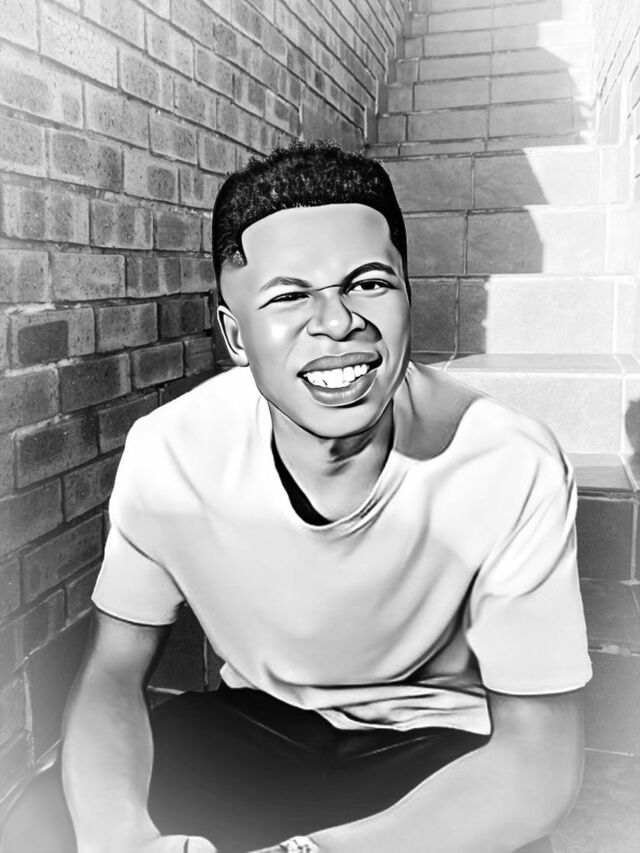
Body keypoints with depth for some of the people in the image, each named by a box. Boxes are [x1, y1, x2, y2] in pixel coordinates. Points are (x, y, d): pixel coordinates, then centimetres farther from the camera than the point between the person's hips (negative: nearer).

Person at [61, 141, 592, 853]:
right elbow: (113, 673, -9)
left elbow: (539, 761, -20)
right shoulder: (169, 451, -18)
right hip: (254, 719, 2)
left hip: (434, 747, -1)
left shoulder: (515, 469, -26)